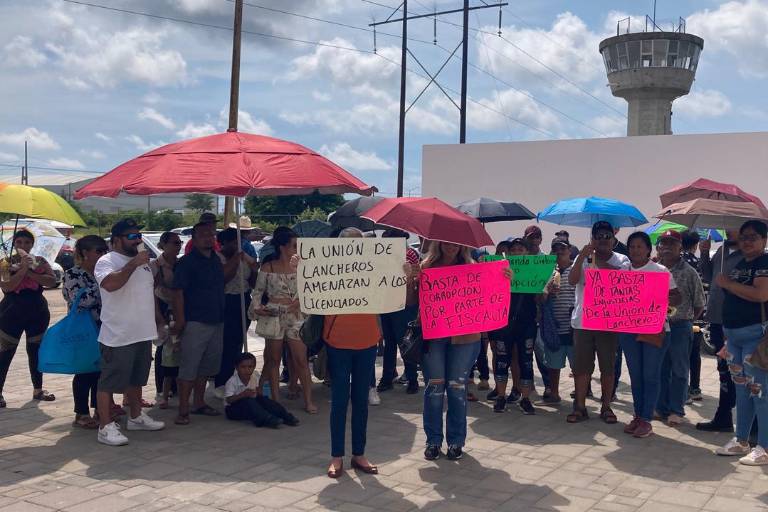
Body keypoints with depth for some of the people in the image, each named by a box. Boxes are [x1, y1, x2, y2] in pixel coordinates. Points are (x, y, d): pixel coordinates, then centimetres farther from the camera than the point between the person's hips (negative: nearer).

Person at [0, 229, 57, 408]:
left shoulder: (40, 261, 5)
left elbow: (52, 281, -10)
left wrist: (30, 273, -20)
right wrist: (23, 269, -23)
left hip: (38, 311, 3)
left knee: (36, 351, 11)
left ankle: (38, 390, 22)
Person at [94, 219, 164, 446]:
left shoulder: (142, 261, 14)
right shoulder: (106, 261, -11)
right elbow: (110, 284, -32)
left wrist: (156, 320, 21)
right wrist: (134, 263, -28)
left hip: (143, 334, 8)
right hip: (117, 337, -8)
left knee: (136, 378, 20)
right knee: (109, 382, -2)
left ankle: (136, 417, 32)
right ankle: (105, 427, 3)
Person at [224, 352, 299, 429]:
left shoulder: (254, 379, 0)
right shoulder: (231, 382, -17)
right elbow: (228, 400, -21)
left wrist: (257, 393, -15)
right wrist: (243, 394, -33)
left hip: (250, 407, 5)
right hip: (233, 409, -5)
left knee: (262, 399, -19)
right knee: (247, 401, -33)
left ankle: (286, 417, -29)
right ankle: (266, 419, -53)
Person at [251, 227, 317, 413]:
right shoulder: (268, 268, -2)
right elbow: (258, 291, 2)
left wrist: (300, 300, -8)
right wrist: (256, 307, -14)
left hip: (295, 316, 1)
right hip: (274, 316, -1)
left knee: (301, 360, 0)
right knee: (273, 359, 7)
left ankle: (308, 400, 7)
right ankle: (275, 400, 17)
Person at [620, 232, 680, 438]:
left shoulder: (661, 271, -1)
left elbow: (676, 297, -3)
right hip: (628, 329, 4)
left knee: (651, 375, 0)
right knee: (635, 375, 10)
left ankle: (646, 420, 6)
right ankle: (637, 416, 20)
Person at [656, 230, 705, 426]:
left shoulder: (689, 272, -3)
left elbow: (699, 304, 1)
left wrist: (685, 321, -2)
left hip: (680, 327, -3)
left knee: (679, 370, 4)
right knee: (660, 369, 10)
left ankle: (676, 410, 12)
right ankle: (662, 408, 20)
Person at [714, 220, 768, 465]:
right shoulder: (740, 264, 17)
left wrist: (727, 283, -14)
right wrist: (727, 333, 18)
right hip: (733, 334, 9)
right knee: (741, 388, 14)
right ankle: (741, 441, 23)